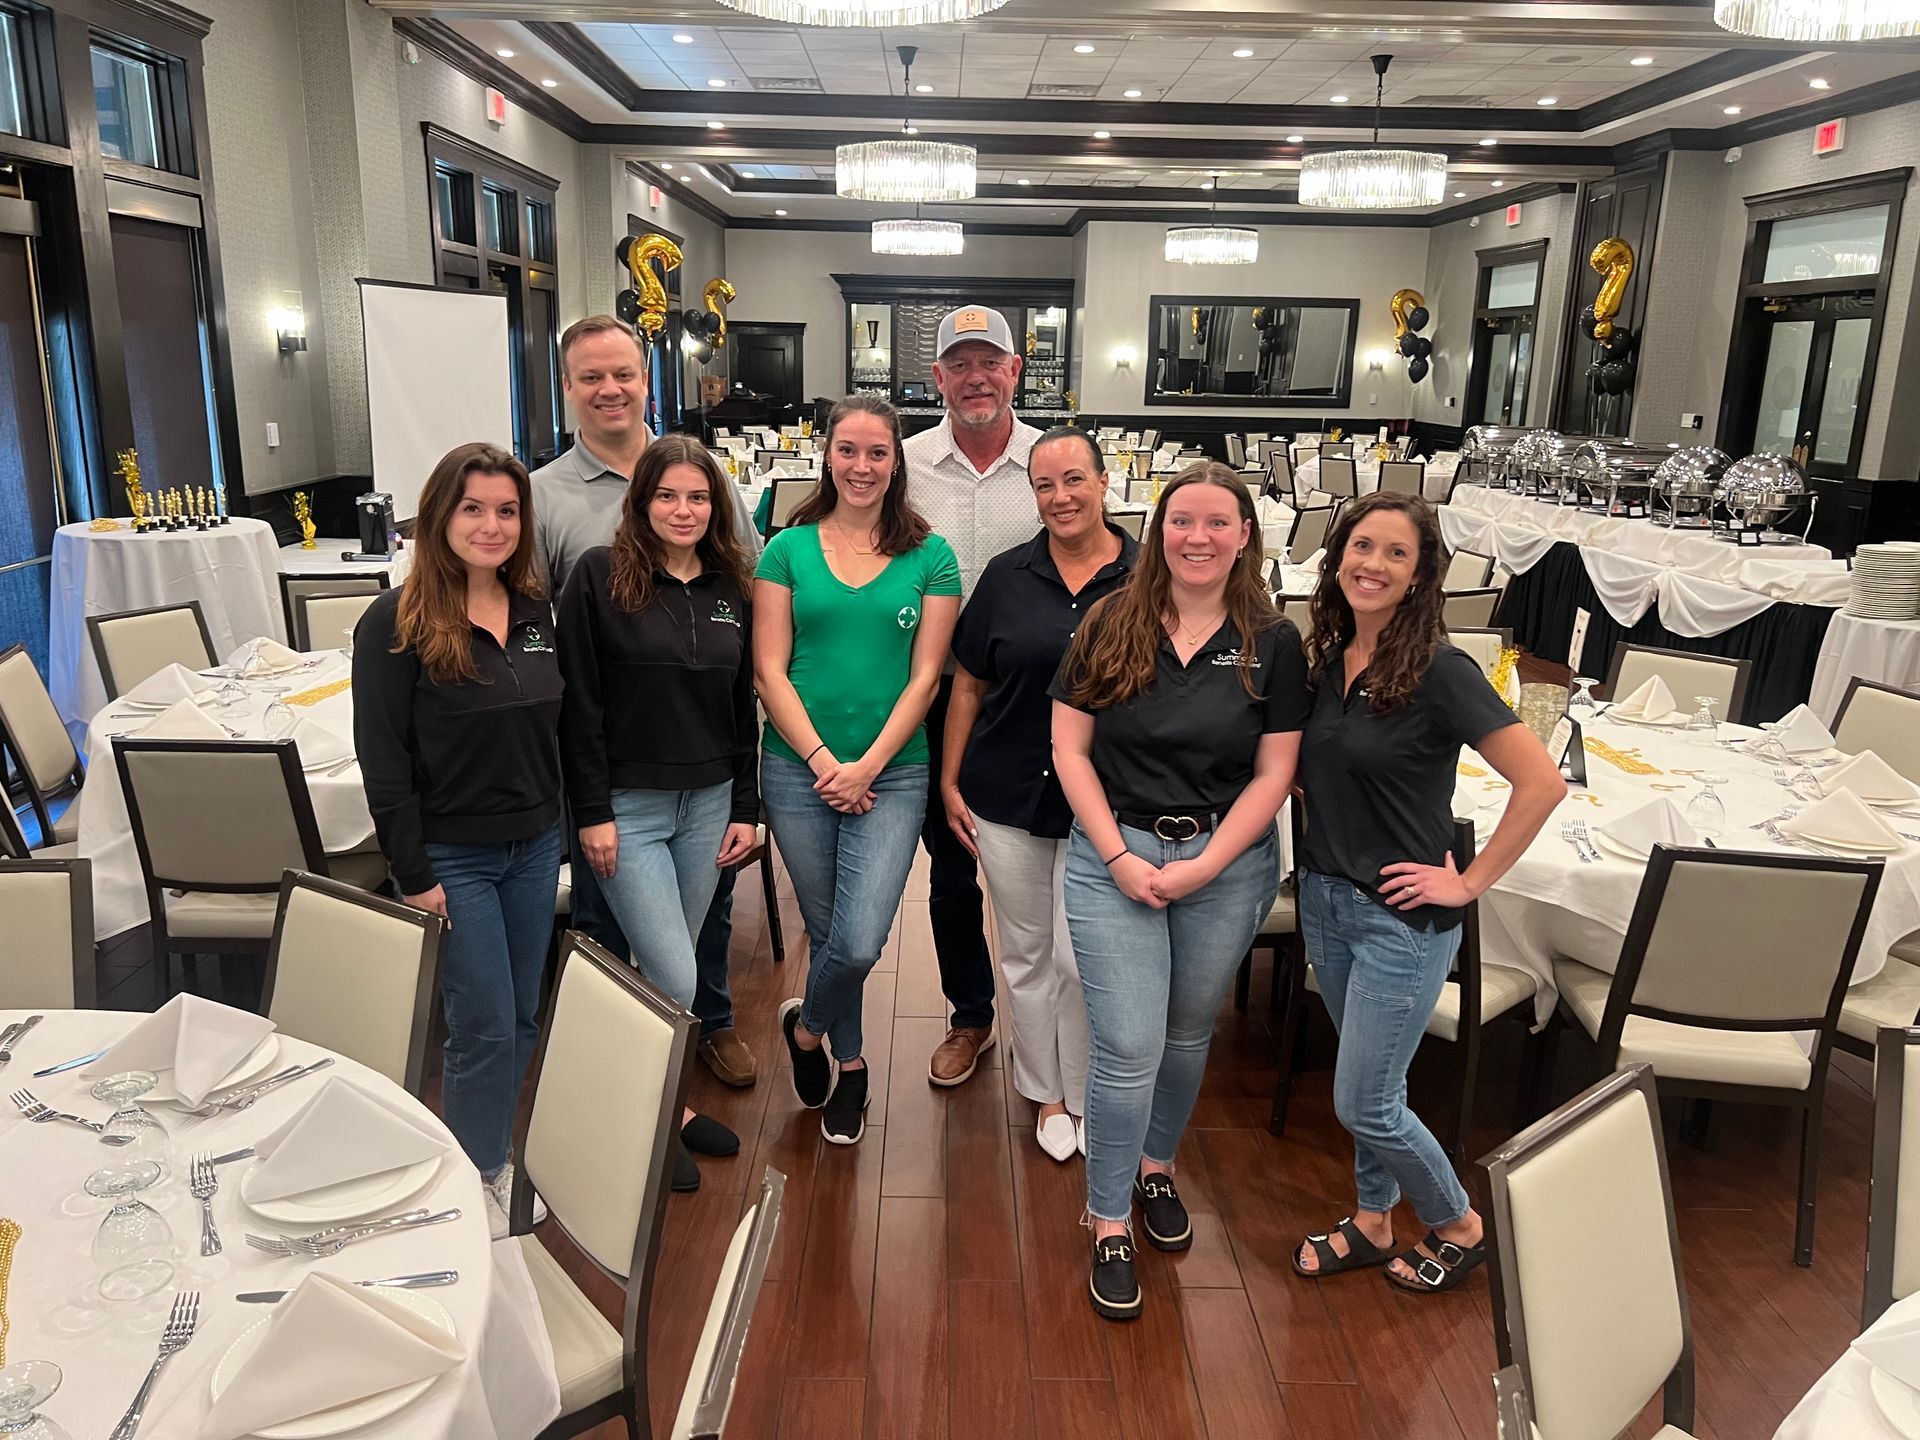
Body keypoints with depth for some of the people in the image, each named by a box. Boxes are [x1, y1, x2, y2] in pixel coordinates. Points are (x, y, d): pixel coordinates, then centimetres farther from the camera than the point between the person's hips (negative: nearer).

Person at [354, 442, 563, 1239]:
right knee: (485, 1028, 1)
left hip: (534, 846, 6)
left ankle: (499, 1159, 32)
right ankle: (474, 1180, 22)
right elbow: (383, 759, -13)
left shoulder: (537, 611, 5)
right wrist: (413, 875, -14)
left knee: (523, 1017, 14)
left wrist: (565, 827, 9)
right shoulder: (396, 623, -12)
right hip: (452, 856, -5)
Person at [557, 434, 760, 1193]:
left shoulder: (728, 585, 7)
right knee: (673, 979, -5)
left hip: (706, 803, 5)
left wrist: (745, 807, 8)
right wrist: (592, 811, -12)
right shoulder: (600, 574, -8)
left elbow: (742, 704, 11)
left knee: (665, 965, 14)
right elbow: (578, 703, -10)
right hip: (627, 807, -4)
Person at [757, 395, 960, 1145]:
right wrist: (823, 760, -10)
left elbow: (925, 675, -2)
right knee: (827, 930, 12)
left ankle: (806, 1027, 23)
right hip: (799, 768, 1)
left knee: (861, 943, -9)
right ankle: (849, 1064, 36)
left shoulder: (929, 556, 2)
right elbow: (770, 669, -1)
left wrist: (867, 765, -10)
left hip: (892, 772, -1)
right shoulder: (788, 549, 3)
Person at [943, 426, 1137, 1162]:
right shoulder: (1007, 576, 0)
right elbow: (968, 685, 5)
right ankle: (1047, 1093, 33)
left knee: (1081, 959, 2)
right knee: (1027, 953, 13)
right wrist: (950, 779, 3)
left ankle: (1086, 1098, 26)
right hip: (1008, 797, 2)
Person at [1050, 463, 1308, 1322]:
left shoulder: (1272, 644, -2)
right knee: (1128, 1048, -4)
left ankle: (1156, 1166, 43)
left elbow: (1273, 774, -3)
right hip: (1114, 854, -1)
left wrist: (1203, 866, -11)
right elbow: (1069, 748, -3)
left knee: (1187, 1033, 17)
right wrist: (1119, 855, -11)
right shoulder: (1111, 626, -3)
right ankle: (1109, 1224, 15)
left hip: (1229, 864, 2)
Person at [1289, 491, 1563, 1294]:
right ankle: (1372, 1223, 41)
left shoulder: (1440, 673, -19)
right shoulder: (1324, 656, 1)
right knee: (1369, 1081, 21)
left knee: (1363, 1103, 3)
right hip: (1324, 897, 6)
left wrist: (1470, 882, -16)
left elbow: (1542, 783, -20)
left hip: (1402, 918, -6)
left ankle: (1458, 1227, 29)